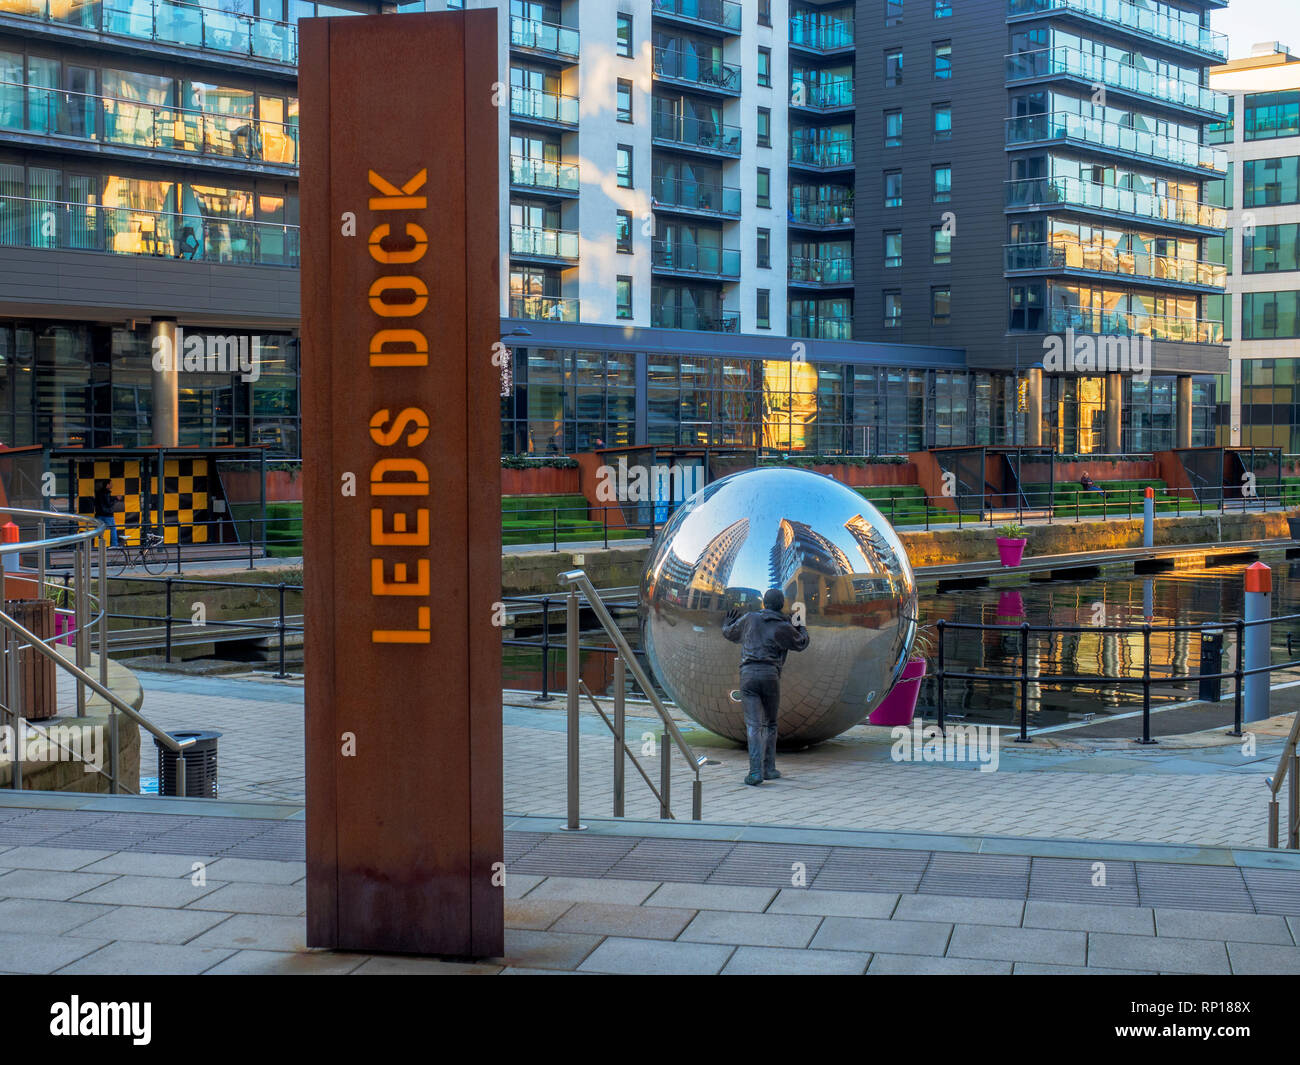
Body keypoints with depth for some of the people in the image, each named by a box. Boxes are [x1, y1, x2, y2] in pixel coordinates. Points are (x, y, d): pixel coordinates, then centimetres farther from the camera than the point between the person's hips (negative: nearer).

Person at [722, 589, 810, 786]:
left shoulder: (750, 619, 9)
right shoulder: (783, 627, 3)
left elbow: (730, 633, 26)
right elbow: (801, 643, 20)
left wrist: (729, 622, 50)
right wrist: (801, 627, 42)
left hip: (748, 675, 1)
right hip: (770, 676, 0)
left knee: (753, 726, -5)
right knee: (770, 724, 18)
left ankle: (756, 772, -16)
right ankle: (768, 768, 19)